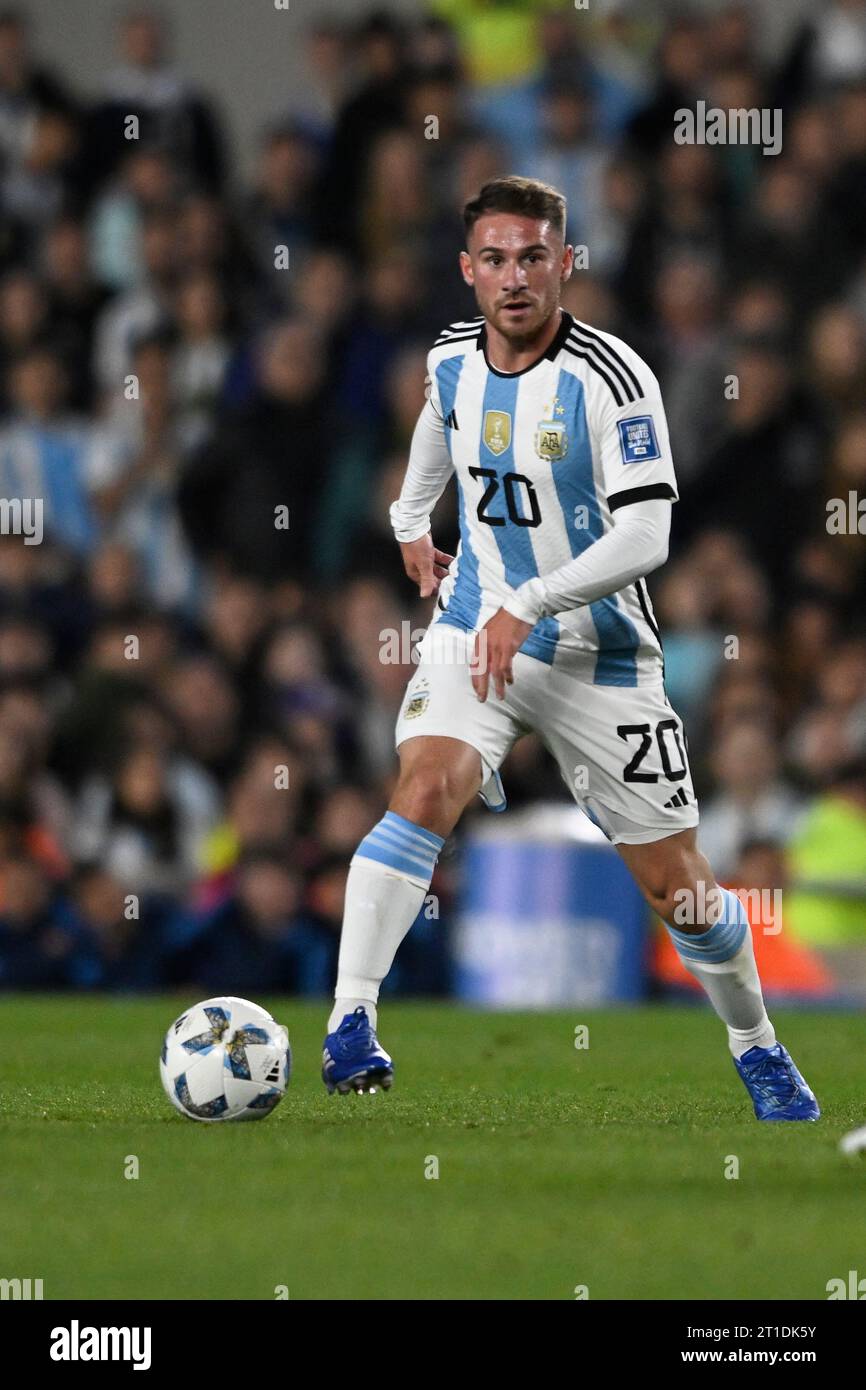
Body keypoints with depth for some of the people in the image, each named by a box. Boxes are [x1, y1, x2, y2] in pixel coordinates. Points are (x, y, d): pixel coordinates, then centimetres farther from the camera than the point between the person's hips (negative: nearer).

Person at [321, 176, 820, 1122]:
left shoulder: (609, 378, -18)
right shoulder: (452, 360, 0)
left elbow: (645, 537, -23)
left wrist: (527, 604, -28)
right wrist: (410, 520, 31)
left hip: (600, 653, -3)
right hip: (475, 631, 3)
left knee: (675, 885, 4)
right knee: (426, 786, -27)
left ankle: (758, 1050, 29)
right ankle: (349, 1026, -30)